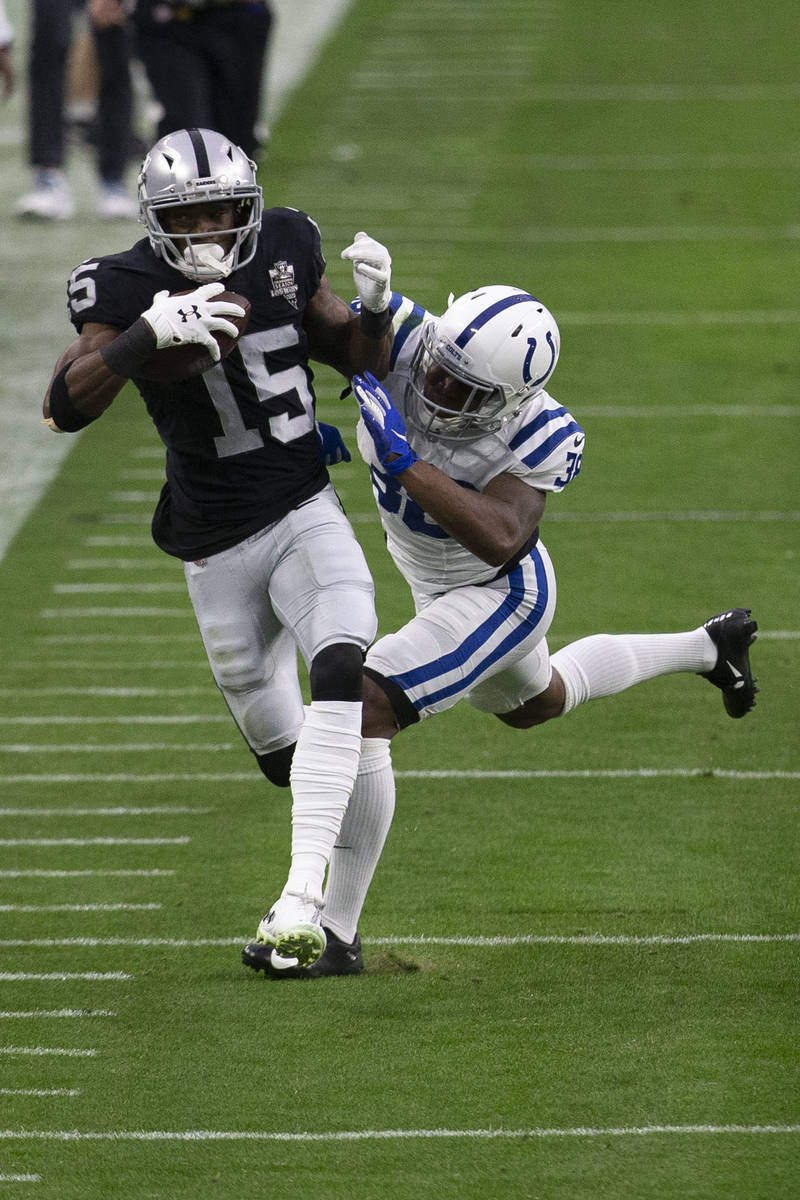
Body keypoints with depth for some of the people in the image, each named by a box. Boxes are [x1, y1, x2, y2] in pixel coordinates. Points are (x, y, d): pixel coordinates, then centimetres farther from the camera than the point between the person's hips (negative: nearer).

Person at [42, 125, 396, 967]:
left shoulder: (283, 252, -4)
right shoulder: (129, 290, -15)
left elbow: (359, 363, 9)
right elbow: (63, 408, -29)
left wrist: (374, 305, -12)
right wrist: (147, 335, -41)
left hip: (309, 517, 1)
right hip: (219, 549, -1)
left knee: (342, 670, -27)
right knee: (282, 753, 11)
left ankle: (303, 895, -31)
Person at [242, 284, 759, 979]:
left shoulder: (540, 437, -33)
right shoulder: (402, 340, -25)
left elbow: (500, 539, -45)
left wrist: (404, 461, -50)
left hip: (500, 594, -8)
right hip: (435, 581, 8)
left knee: (364, 709, -24)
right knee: (533, 702, 36)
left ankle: (338, 935, -18)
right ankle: (708, 648, 59)